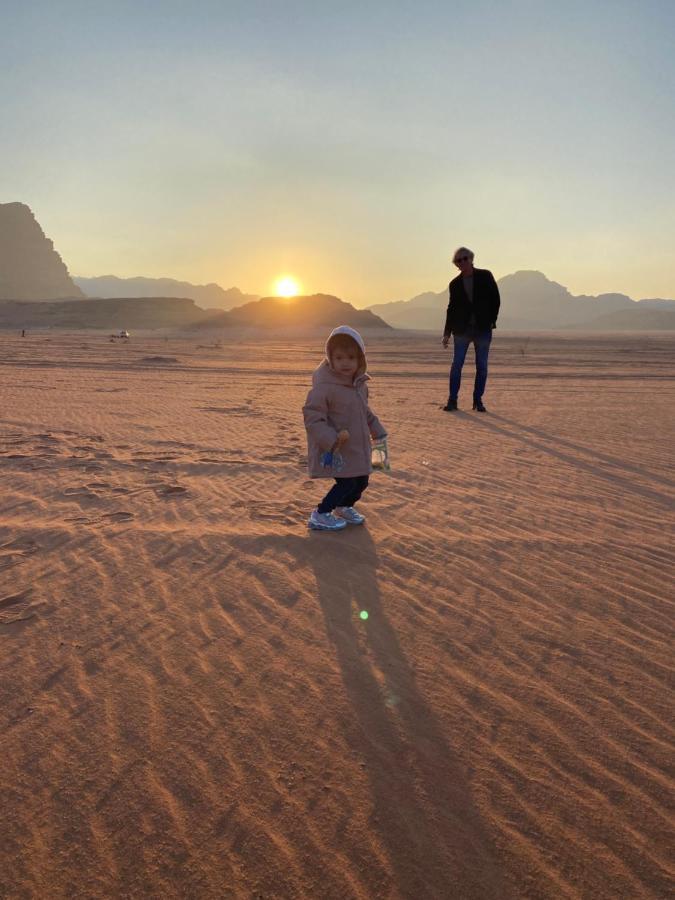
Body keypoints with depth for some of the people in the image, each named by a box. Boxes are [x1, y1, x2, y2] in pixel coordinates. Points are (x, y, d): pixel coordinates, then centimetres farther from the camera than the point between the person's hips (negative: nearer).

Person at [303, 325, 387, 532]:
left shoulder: (360, 385, 5)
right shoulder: (324, 387, -23)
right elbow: (313, 418, -24)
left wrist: (378, 431, 21)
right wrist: (330, 439, -32)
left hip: (358, 448, 8)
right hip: (336, 450, -8)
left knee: (361, 481, 17)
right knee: (347, 483, -8)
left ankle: (344, 507, 43)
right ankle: (320, 515, 9)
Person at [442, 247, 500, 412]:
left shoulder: (485, 276, 2)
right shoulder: (455, 284, 7)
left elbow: (495, 299, 1)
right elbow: (452, 308, 10)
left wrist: (492, 321, -7)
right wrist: (447, 333, 6)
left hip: (483, 329, -1)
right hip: (461, 329, 1)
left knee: (482, 366, 2)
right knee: (456, 365, -3)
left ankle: (478, 400, 10)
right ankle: (452, 400, 3)